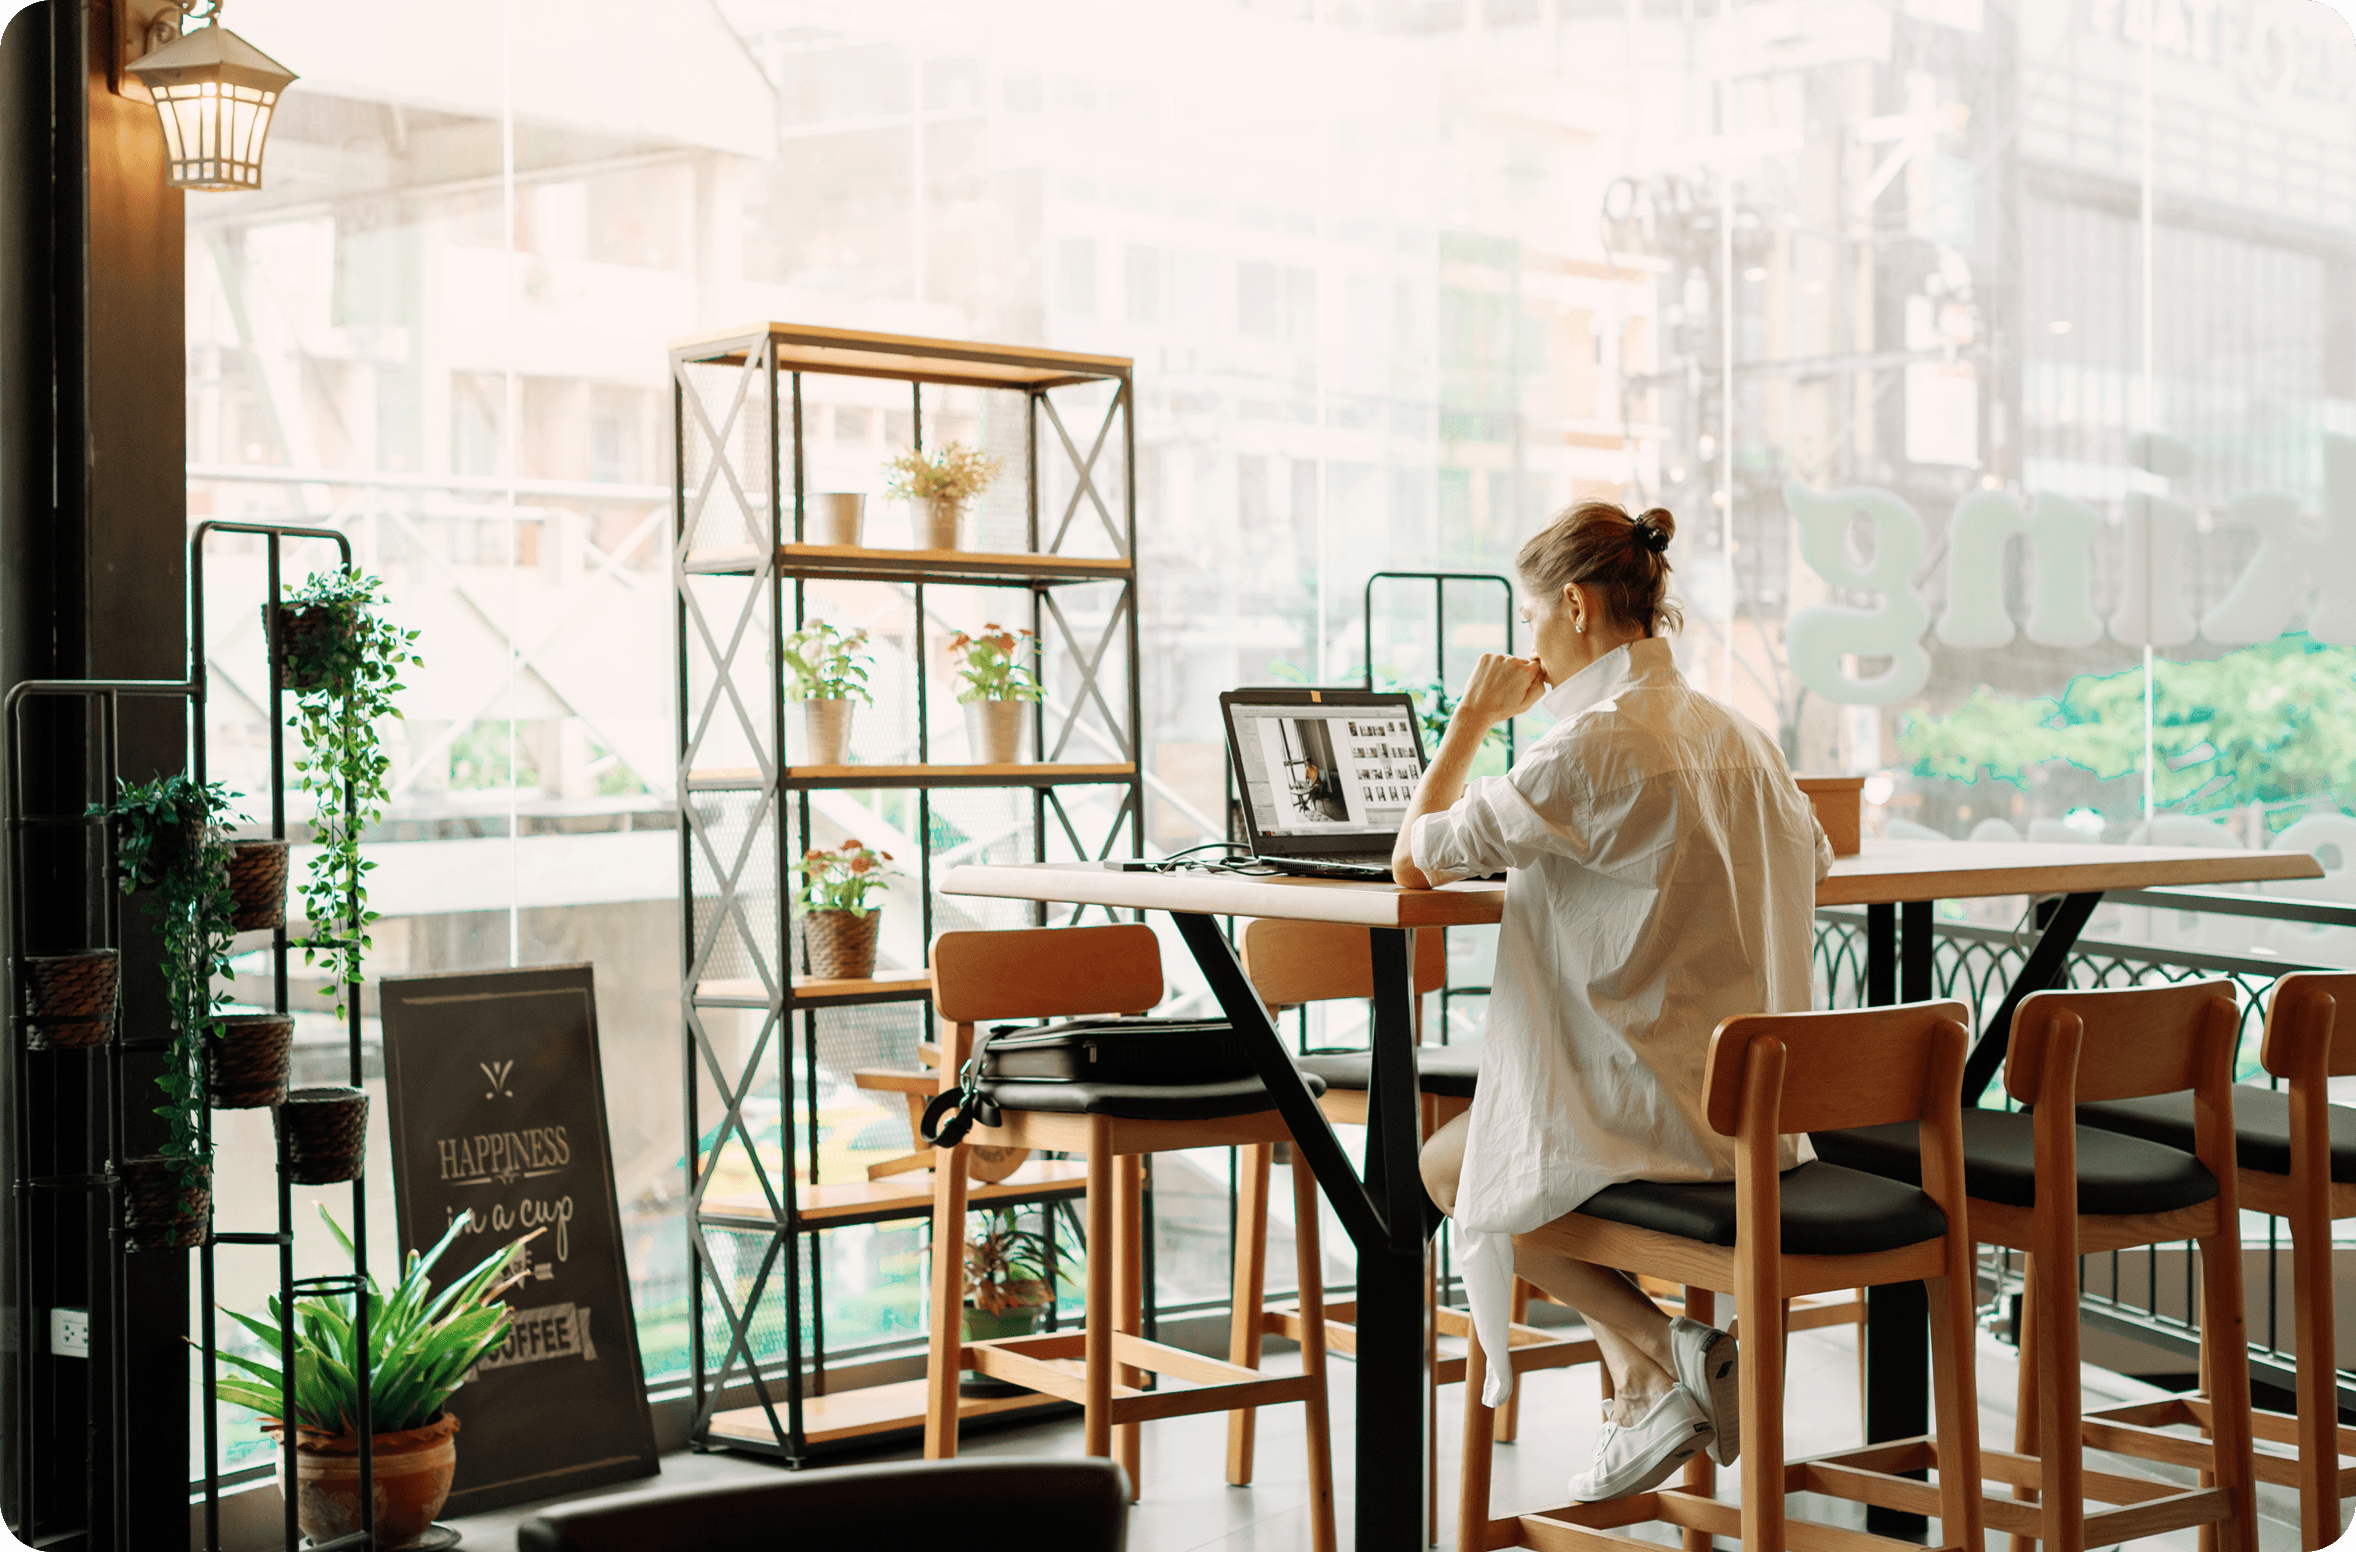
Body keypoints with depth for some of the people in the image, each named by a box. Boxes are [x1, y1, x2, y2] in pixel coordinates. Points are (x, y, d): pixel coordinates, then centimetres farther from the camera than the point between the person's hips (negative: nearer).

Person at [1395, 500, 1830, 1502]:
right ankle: (1643, 1385, 17)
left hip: (1659, 1111, -8)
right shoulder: (1735, 734, 7)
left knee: (1447, 1166, 20)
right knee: (1511, 1137, 31)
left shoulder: (1591, 747, -19)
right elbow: (1813, 860, 28)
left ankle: (1664, 1350, 2)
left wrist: (1474, 716, 1)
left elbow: (1413, 862, -11)